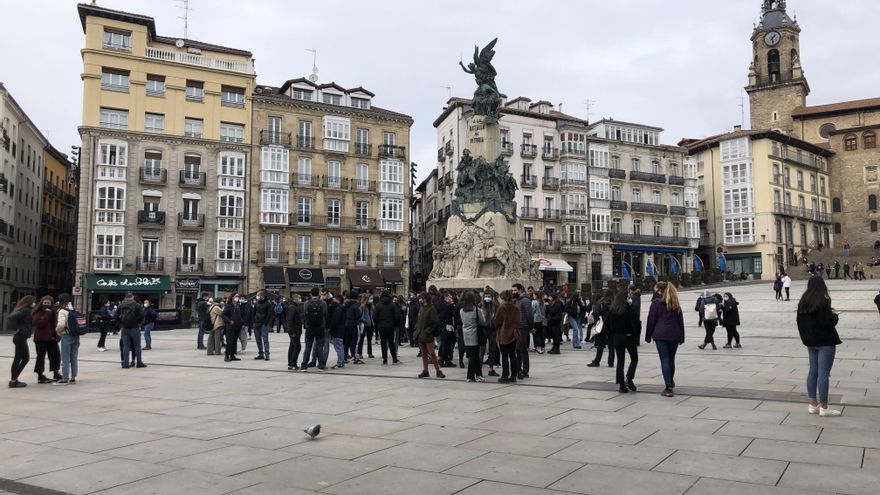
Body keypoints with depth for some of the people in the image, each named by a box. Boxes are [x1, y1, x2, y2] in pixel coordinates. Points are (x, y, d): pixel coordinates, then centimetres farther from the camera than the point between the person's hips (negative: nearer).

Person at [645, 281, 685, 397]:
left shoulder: (656, 303, -4)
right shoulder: (676, 304, 11)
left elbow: (651, 320, -4)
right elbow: (680, 321, 13)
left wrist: (648, 336, 3)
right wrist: (681, 337, 17)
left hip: (660, 335, -4)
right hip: (674, 335, 4)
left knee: (664, 360, -4)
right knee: (671, 359, 17)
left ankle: (669, 387, -9)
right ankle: (671, 382, 32)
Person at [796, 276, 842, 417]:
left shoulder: (803, 302, 7)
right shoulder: (822, 301, -16)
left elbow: (800, 322, 14)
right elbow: (827, 322, -21)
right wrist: (835, 316, -1)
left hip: (811, 342, 8)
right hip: (825, 342, -7)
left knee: (812, 372, 12)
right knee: (823, 374, -4)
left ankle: (813, 405, 17)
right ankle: (824, 408, 1)